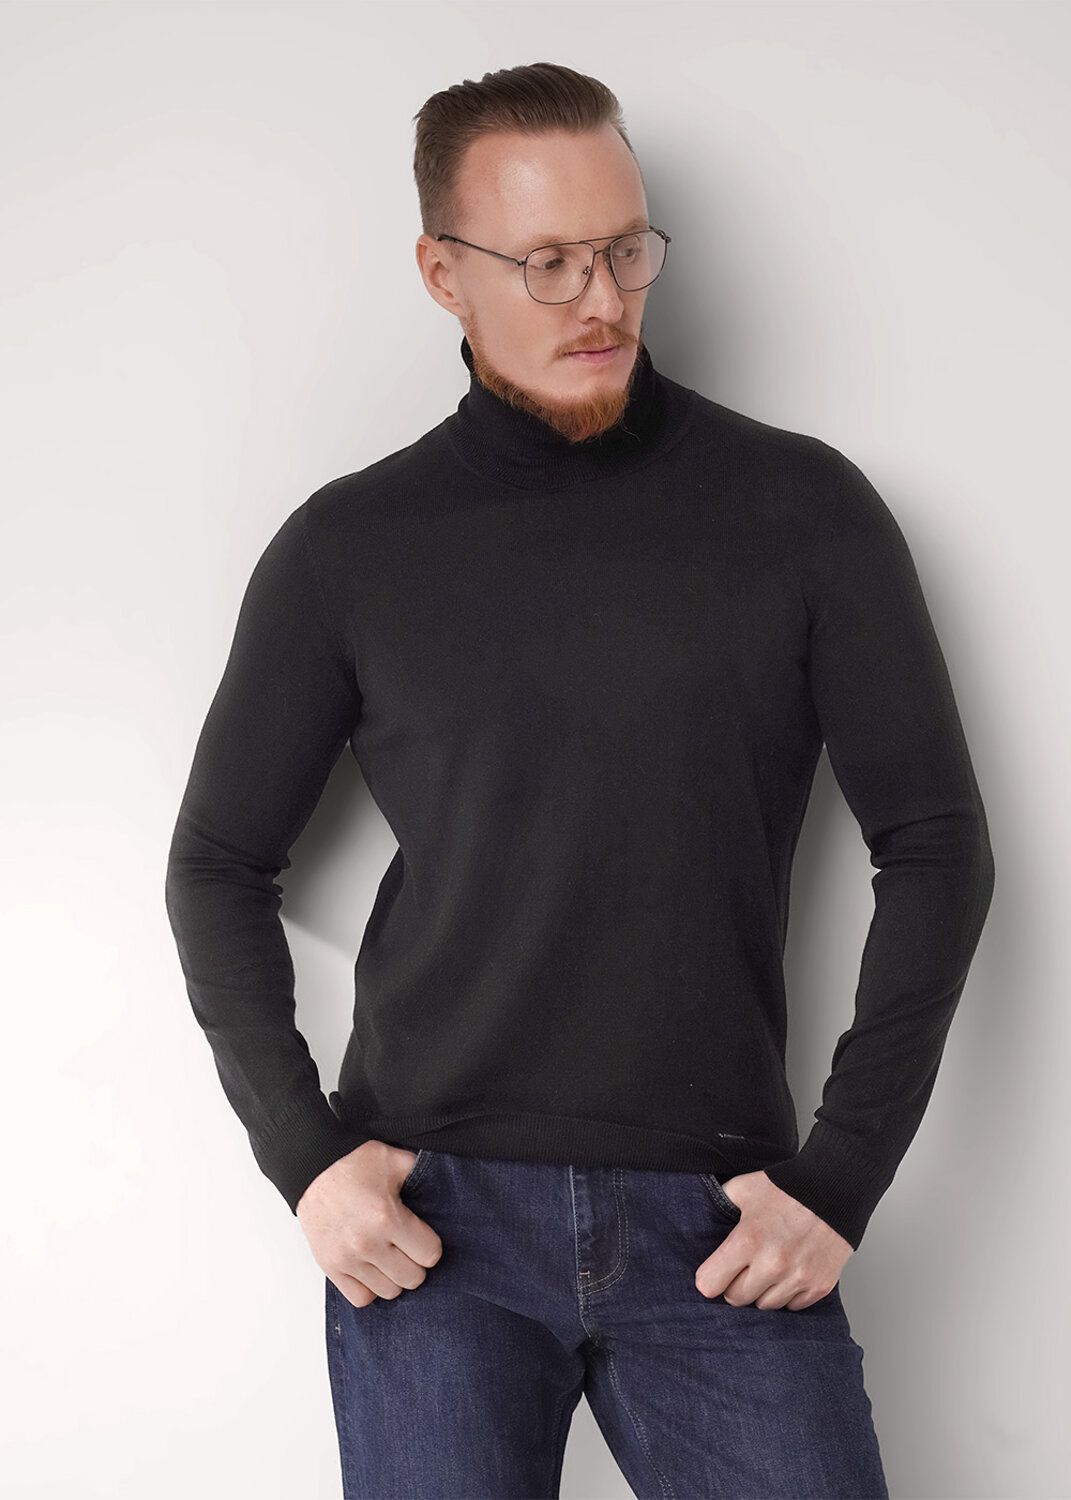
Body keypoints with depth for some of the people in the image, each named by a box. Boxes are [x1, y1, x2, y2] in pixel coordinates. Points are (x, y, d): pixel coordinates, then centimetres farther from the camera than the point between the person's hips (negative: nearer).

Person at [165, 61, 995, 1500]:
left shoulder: (804, 509, 0)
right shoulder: (347, 548, 3)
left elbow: (935, 843, 2)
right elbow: (221, 865, 10)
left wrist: (842, 1174, -3)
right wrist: (305, 1152, -1)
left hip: (717, 1223, 0)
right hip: (432, 1216, 1)